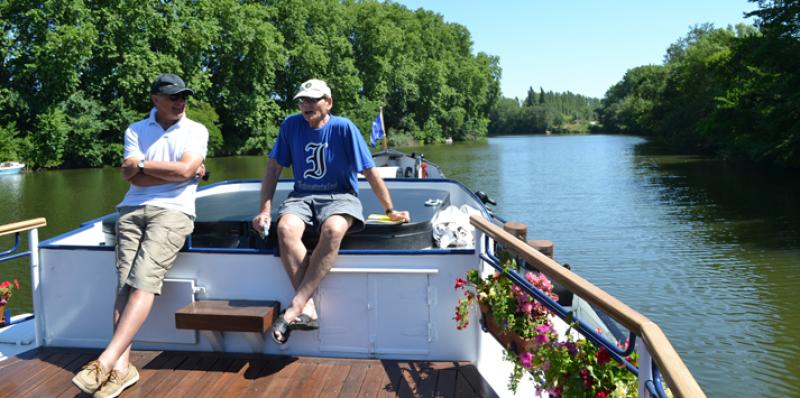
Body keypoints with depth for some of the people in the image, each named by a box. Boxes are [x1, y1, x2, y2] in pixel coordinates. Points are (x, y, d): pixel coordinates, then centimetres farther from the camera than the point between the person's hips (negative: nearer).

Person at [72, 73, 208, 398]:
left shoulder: (196, 131, 11)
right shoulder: (135, 130, 16)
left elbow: (184, 169, -7)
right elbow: (132, 177, 1)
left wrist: (142, 164, 3)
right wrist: (179, 172, -2)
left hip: (173, 211, -3)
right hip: (133, 209, 3)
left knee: (144, 279, -21)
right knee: (125, 281, -14)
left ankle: (106, 362, -27)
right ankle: (122, 366, -19)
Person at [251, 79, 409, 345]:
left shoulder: (344, 127, -4)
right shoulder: (291, 125, 4)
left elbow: (370, 172, -2)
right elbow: (273, 169, 8)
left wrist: (390, 211, 2)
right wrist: (265, 210, -1)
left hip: (340, 197, -2)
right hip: (302, 196, 3)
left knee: (333, 230, -38)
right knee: (286, 228, -33)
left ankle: (294, 308, -34)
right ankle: (308, 308, -31)